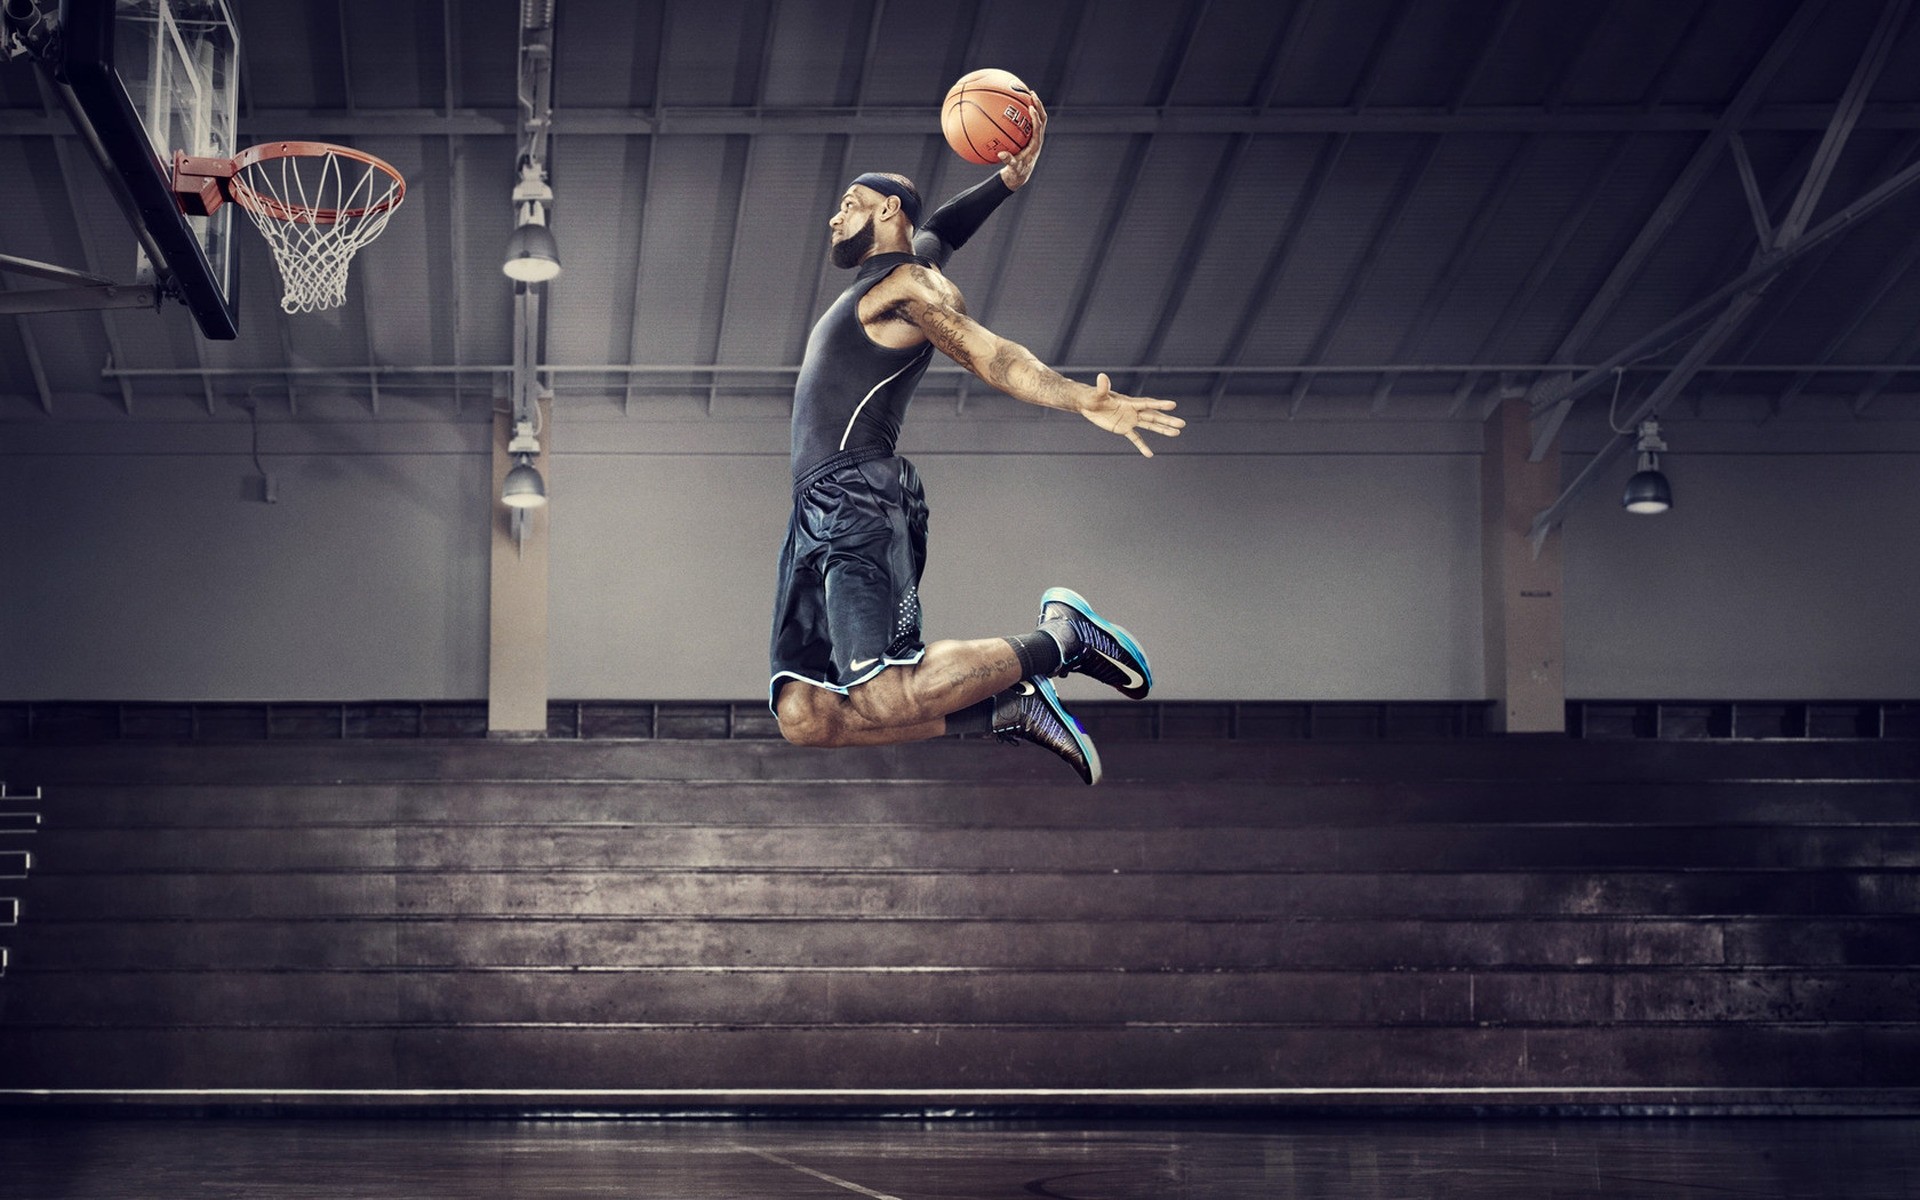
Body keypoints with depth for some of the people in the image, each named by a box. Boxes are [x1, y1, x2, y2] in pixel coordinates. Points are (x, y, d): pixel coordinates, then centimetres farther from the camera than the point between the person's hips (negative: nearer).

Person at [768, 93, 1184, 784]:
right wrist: (1006, 182, 28)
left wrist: (1079, 399, -26)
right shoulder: (877, 280, 28)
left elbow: (988, 354, -10)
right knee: (804, 718, -9)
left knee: (883, 700, -25)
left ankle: (1062, 639, -6)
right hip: (818, 513, 9)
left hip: (862, 501, -9)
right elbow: (937, 232, 45)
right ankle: (1007, 710, -5)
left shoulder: (908, 284, 2)